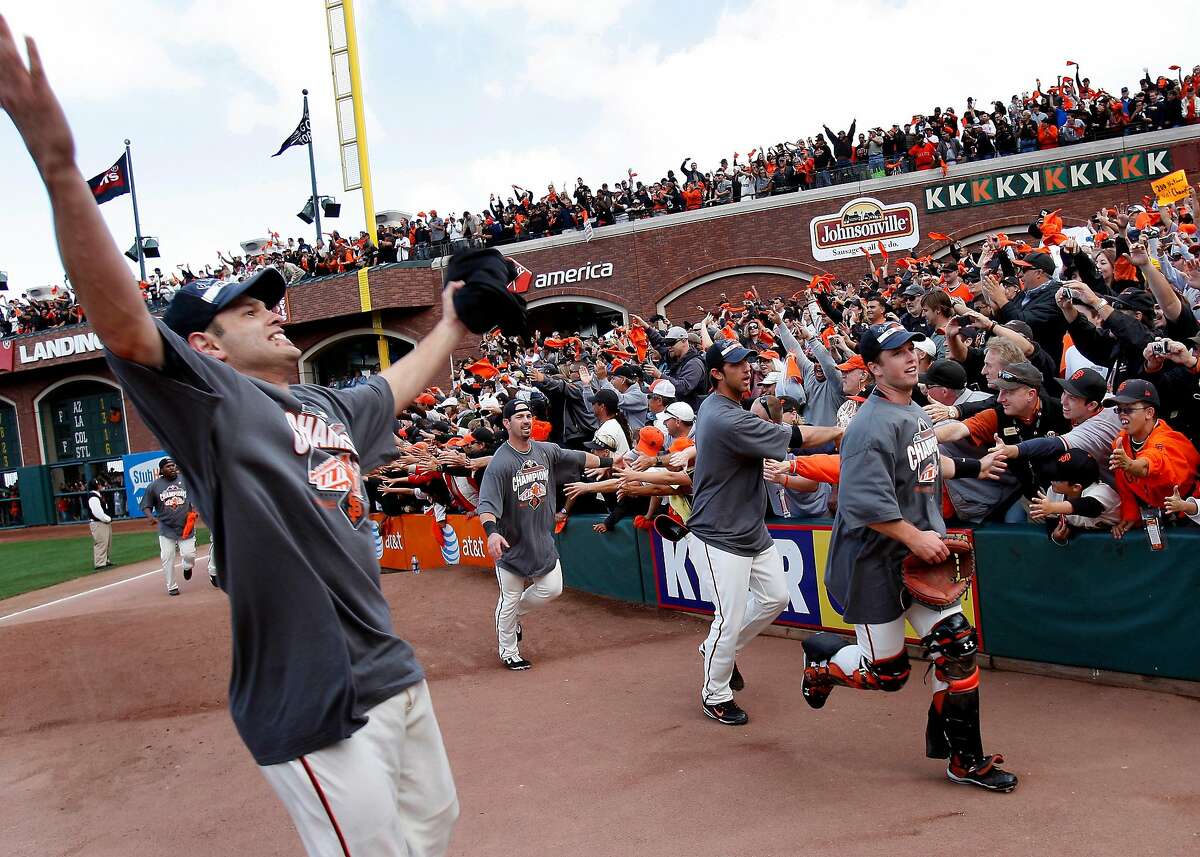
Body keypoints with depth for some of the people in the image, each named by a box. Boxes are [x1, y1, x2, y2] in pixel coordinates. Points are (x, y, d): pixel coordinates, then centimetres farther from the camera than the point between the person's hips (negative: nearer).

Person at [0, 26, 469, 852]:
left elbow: (398, 385, 35)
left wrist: (450, 326, 43)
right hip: (314, 703, -8)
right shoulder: (212, 400, -9)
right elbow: (125, 325, -26)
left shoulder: (330, 406, 14)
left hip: (394, 674, 9)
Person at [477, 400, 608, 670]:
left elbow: (577, 457, 16)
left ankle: (512, 615, 35)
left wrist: (609, 461, 23)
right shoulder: (499, 462, -19)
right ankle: (509, 653, 25)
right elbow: (487, 503, -27)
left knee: (552, 589, 7)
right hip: (511, 543, -5)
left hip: (543, 539, 5)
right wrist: (491, 531, -44)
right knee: (510, 599, 5)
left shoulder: (547, 451, 0)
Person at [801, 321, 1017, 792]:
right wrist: (914, 537, -24)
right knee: (885, 672, 2)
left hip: (919, 556, 9)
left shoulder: (916, 412, 9)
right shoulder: (873, 425, -22)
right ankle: (821, 658, 34)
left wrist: (973, 467, 27)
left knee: (959, 647, 4)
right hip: (875, 563, -8)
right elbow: (863, 503, -29)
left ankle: (964, 759, 18)